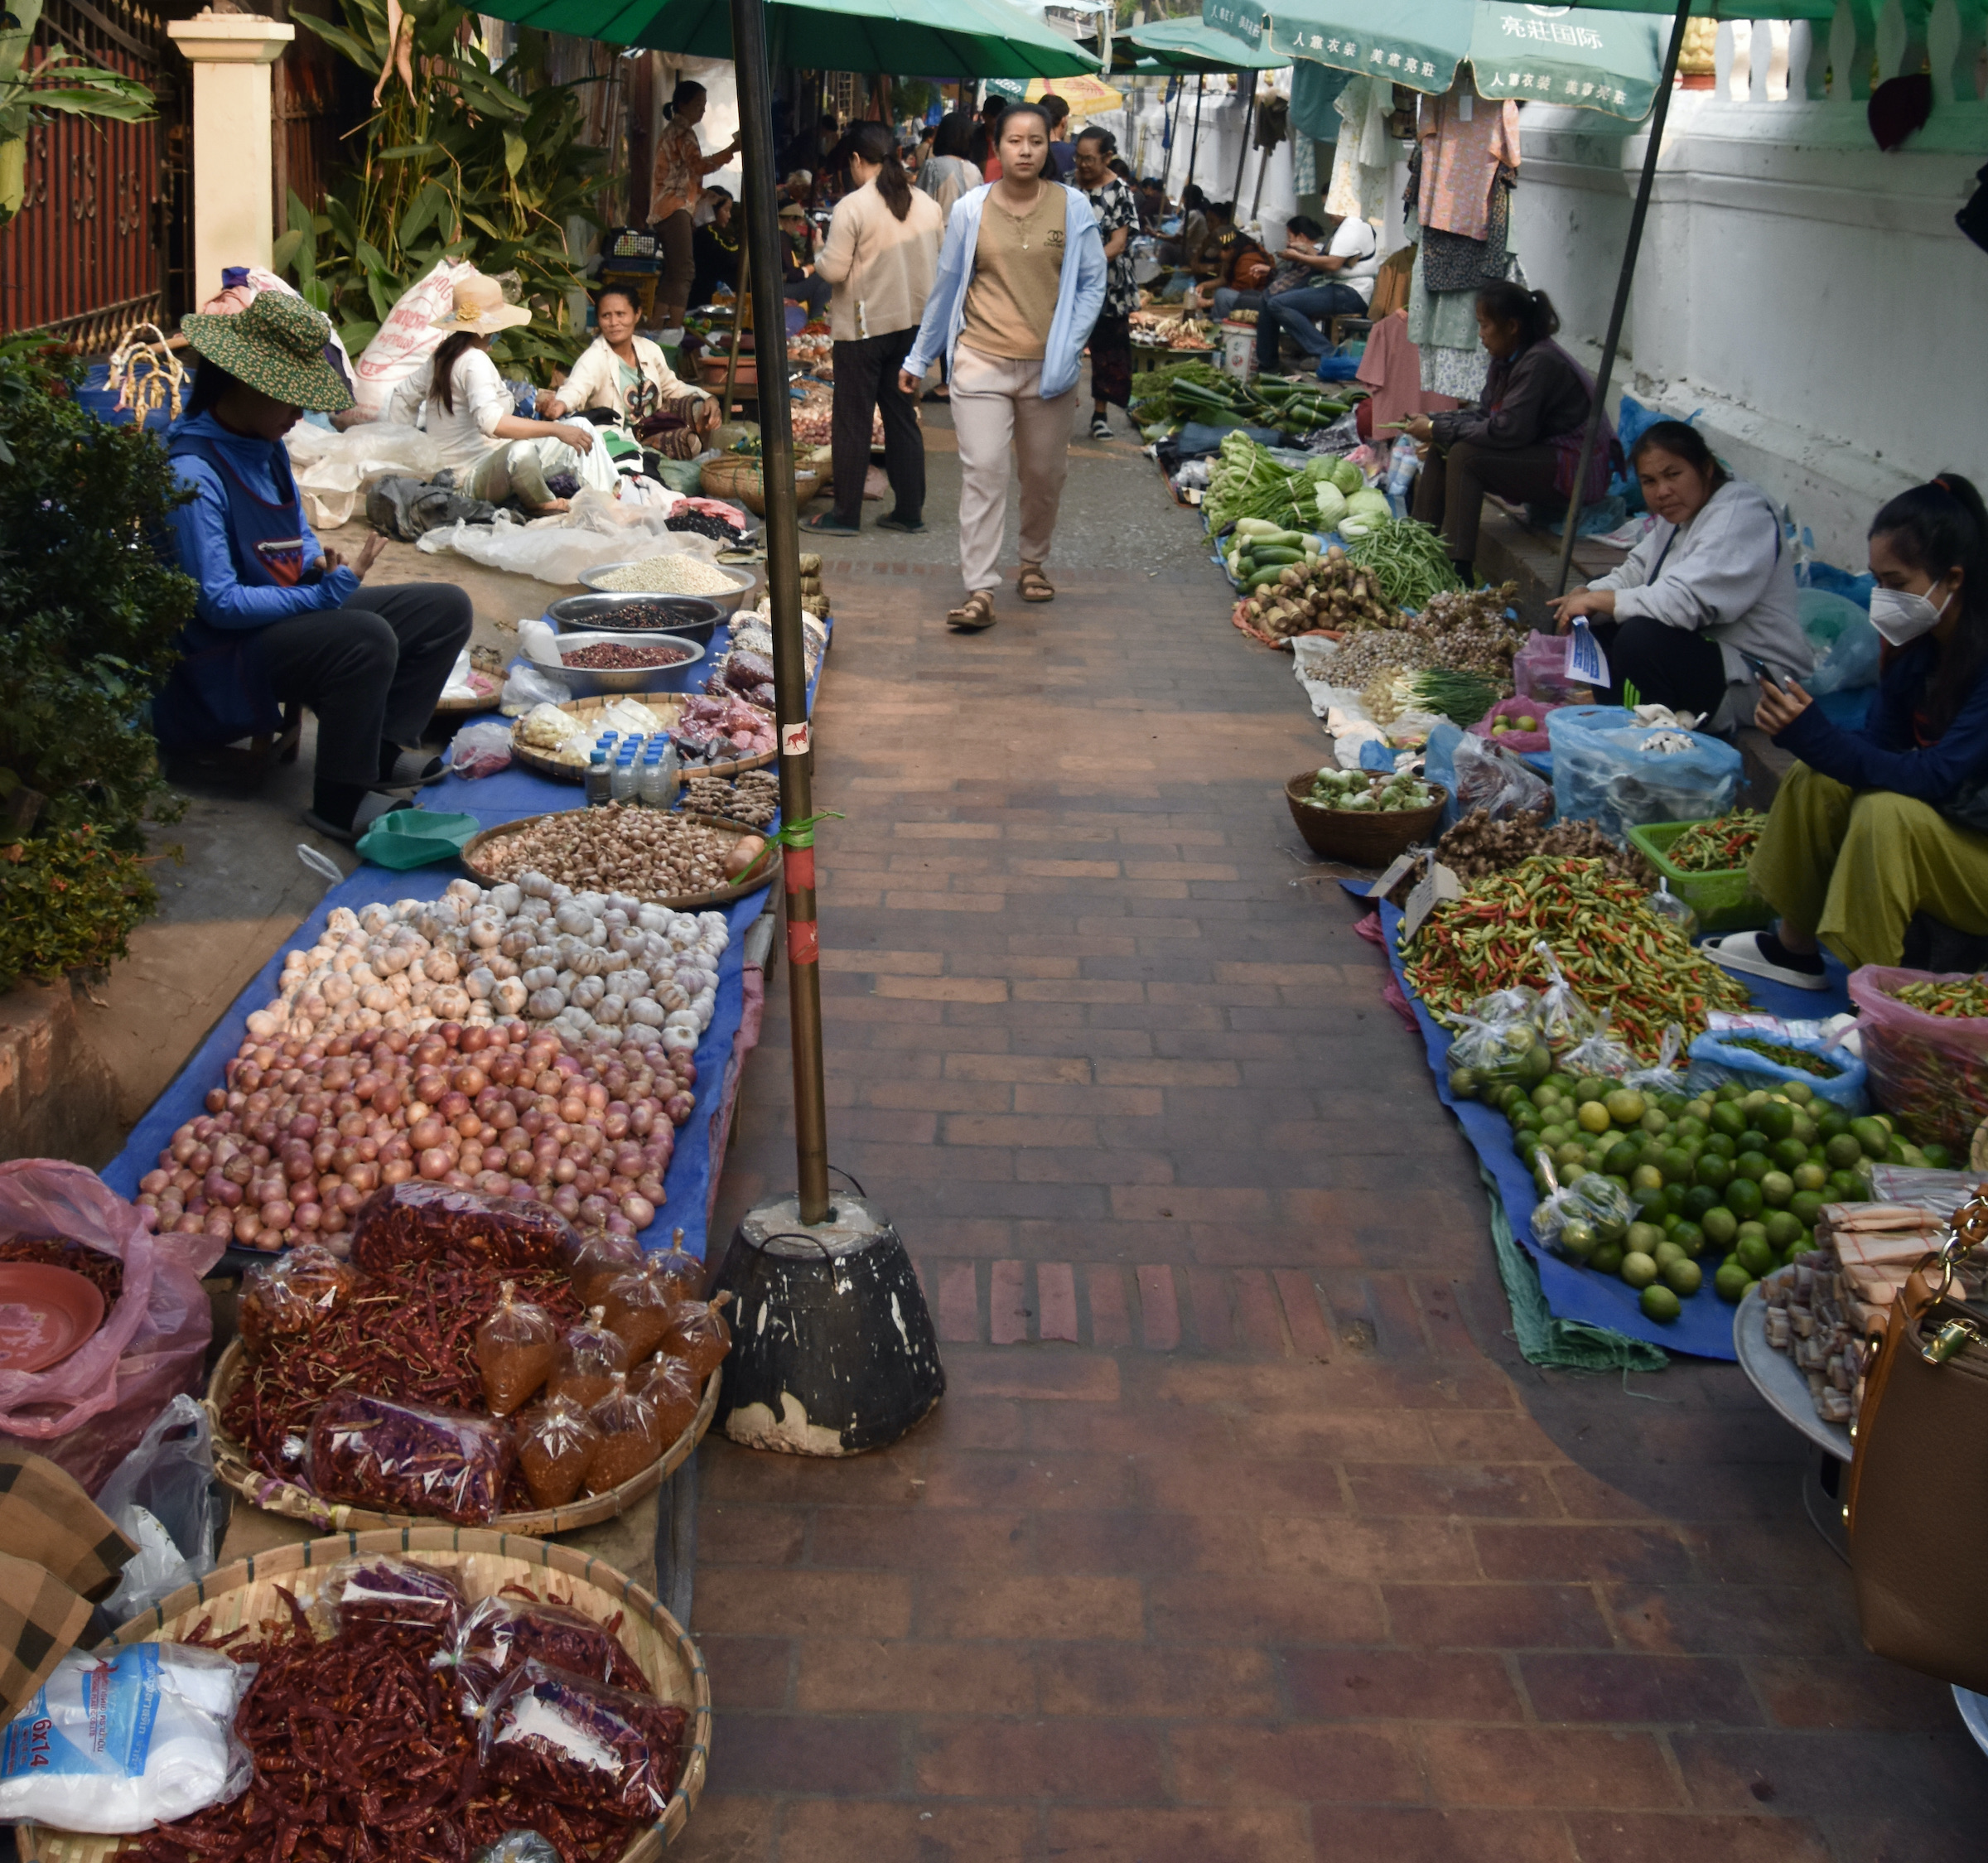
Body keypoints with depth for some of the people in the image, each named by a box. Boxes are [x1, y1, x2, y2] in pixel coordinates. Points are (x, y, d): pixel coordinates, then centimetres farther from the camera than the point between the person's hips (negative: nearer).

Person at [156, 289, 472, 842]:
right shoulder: (193, 473, -22)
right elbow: (217, 604, -25)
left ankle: (385, 749, 6)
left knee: (446, 606, 3)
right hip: (228, 651, -10)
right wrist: (326, 593, -28)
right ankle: (340, 802, -19)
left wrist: (322, 564, -5)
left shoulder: (267, 446, 7)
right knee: (367, 639, -36)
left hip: (292, 612, 10)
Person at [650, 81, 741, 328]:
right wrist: (731, 150, -28)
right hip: (675, 208, -11)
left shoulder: (671, 131, 24)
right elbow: (699, 165, -23)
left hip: (663, 210, 11)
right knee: (684, 271, -18)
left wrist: (701, 191, 19)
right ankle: (675, 330, -27)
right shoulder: (683, 132, -7)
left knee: (672, 273, 8)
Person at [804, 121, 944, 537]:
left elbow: (834, 269, -15)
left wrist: (817, 262, 5)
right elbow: (940, 265, 10)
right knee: (903, 416, 12)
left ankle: (846, 514, 7)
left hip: (863, 327, -5)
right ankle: (909, 510, 14)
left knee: (853, 421, 2)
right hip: (913, 324, 6)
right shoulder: (927, 204, 4)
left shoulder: (852, 207, -14)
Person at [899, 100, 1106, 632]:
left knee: (1044, 474, 12)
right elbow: (946, 287, 8)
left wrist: (1067, 350, -9)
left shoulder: (1073, 208, -1)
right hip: (981, 360, -1)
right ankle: (979, 592, -8)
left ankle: (1033, 564, 35)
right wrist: (918, 359, 12)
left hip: (1046, 366, 1)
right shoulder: (970, 210, 0)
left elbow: (1092, 284, 3)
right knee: (982, 472, -9)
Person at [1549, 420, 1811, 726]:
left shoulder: (1740, 514, -21)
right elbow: (1634, 572, 14)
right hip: (1701, 646, 10)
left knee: (1639, 637, -31)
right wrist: (1586, 596, -8)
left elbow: (1686, 603, -31)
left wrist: (1598, 600, -20)